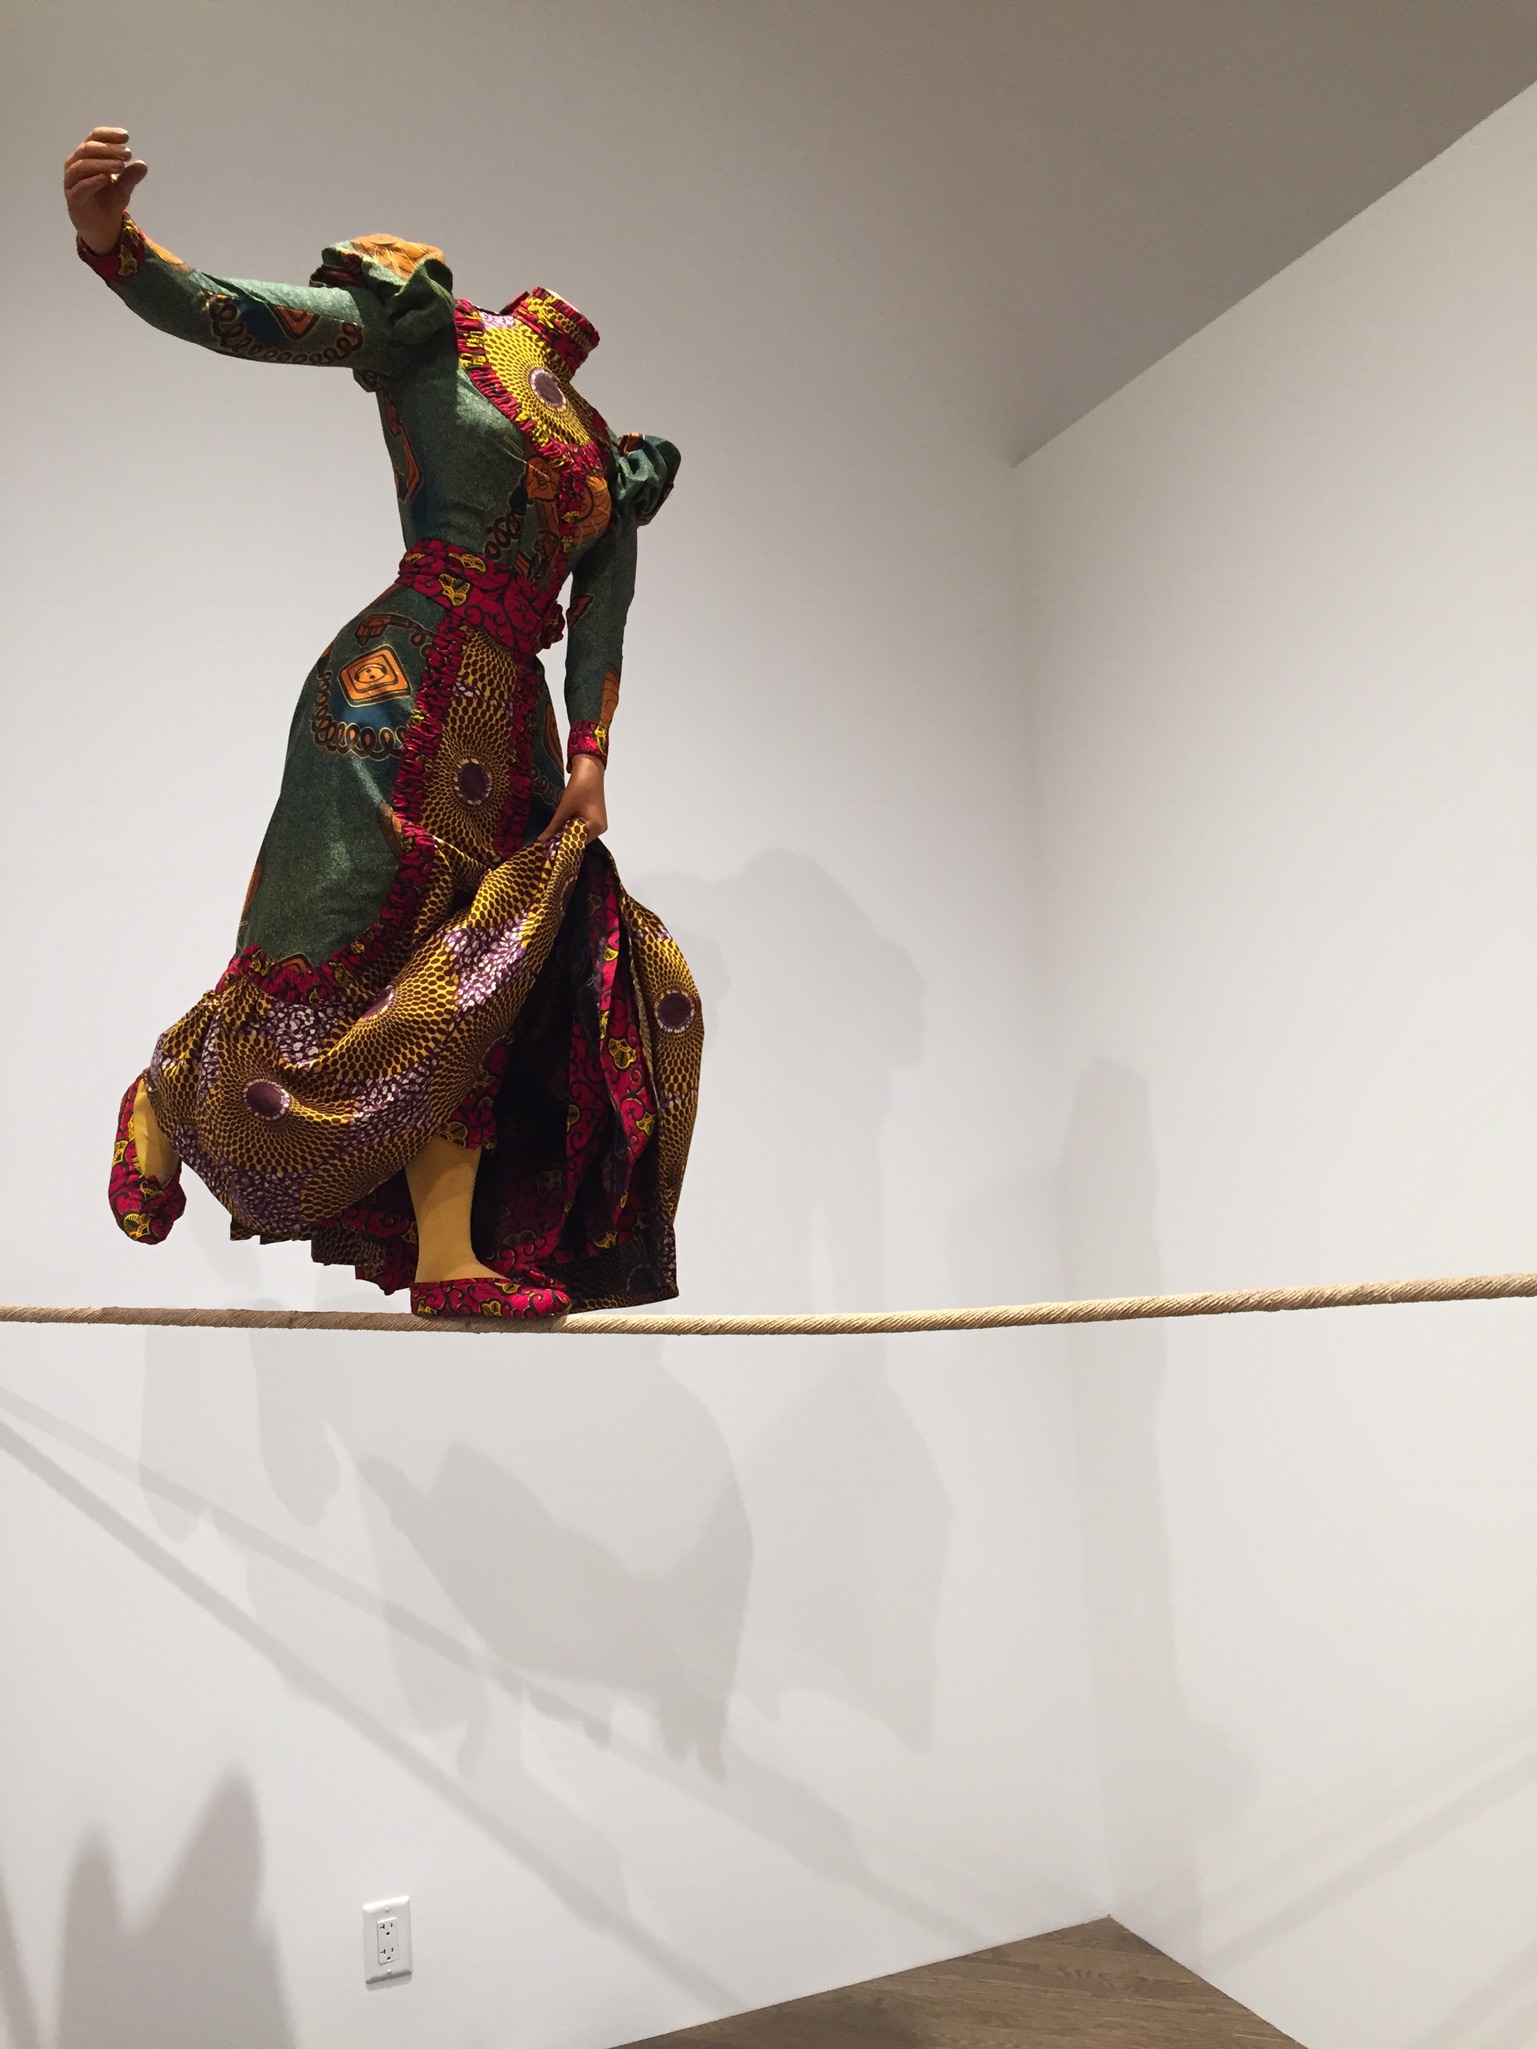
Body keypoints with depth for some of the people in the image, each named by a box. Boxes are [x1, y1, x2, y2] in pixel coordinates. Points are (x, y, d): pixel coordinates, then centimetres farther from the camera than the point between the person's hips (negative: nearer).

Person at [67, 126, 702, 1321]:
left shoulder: (610, 464, 22)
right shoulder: (428, 333, 8)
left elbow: (601, 628, 15)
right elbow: (223, 316, -2)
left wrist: (590, 756, 1)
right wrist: (108, 237, -21)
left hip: (512, 713, 6)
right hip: (398, 684, -6)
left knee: (482, 971, -3)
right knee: (346, 941, -10)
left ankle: (449, 1251, -3)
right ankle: (168, 1101, 18)